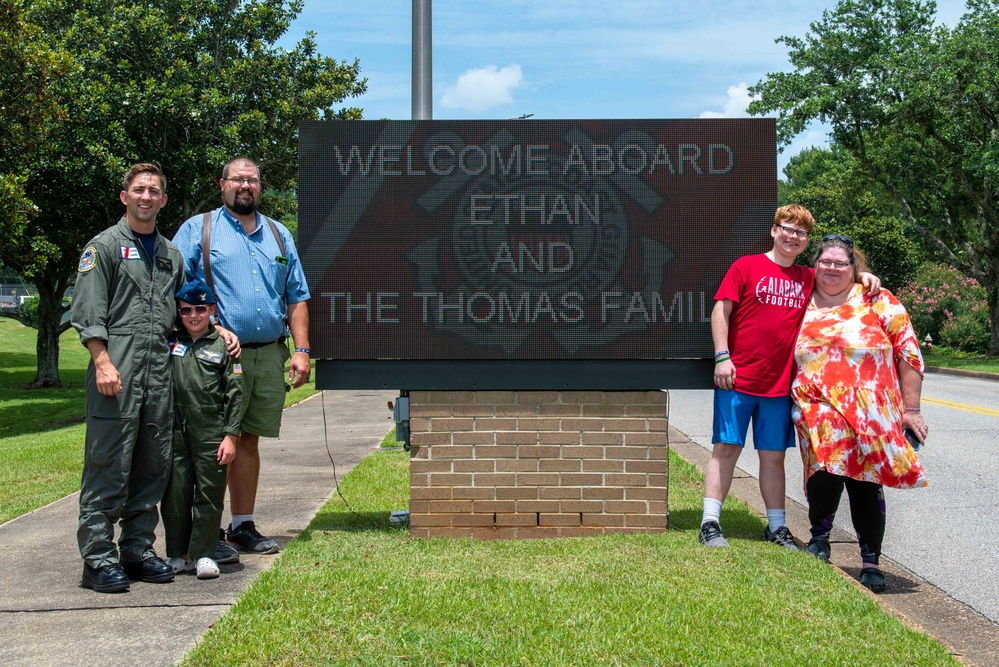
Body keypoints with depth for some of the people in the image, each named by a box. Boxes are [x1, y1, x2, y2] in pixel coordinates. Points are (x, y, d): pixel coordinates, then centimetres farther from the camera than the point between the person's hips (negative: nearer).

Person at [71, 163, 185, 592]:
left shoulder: (171, 254, 22)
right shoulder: (105, 246, 3)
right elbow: (88, 313, -5)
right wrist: (103, 362, -15)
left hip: (161, 368, 6)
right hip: (118, 367, -6)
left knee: (153, 465, 7)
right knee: (108, 465, -6)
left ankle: (138, 549, 16)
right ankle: (98, 557, -1)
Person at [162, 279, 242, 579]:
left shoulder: (223, 345, 2)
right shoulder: (170, 343, 10)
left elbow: (234, 394, 0)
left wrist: (230, 435, -4)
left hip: (210, 435, -2)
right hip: (174, 433, 3)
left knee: (209, 495, 2)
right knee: (175, 495, 7)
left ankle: (203, 554, 13)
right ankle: (178, 554, 19)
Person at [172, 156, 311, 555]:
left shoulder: (279, 235, 18)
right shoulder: (198, 230, 5)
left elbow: (297, 297, 17)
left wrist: (301, 350, 7)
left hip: (269, 356, 4)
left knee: (249, 441, 10)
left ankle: (243, 525, 18)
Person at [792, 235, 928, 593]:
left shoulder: (879, 303, 2)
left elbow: (909, 354, 2)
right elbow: (783, 357, 21)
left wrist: (910, 409, -1)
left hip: (870, 415, 0)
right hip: (818, 412, 1)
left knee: (866, 484, 3)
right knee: (826, 471, -22)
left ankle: (871, 563, 18)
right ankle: (819, 537, 4)